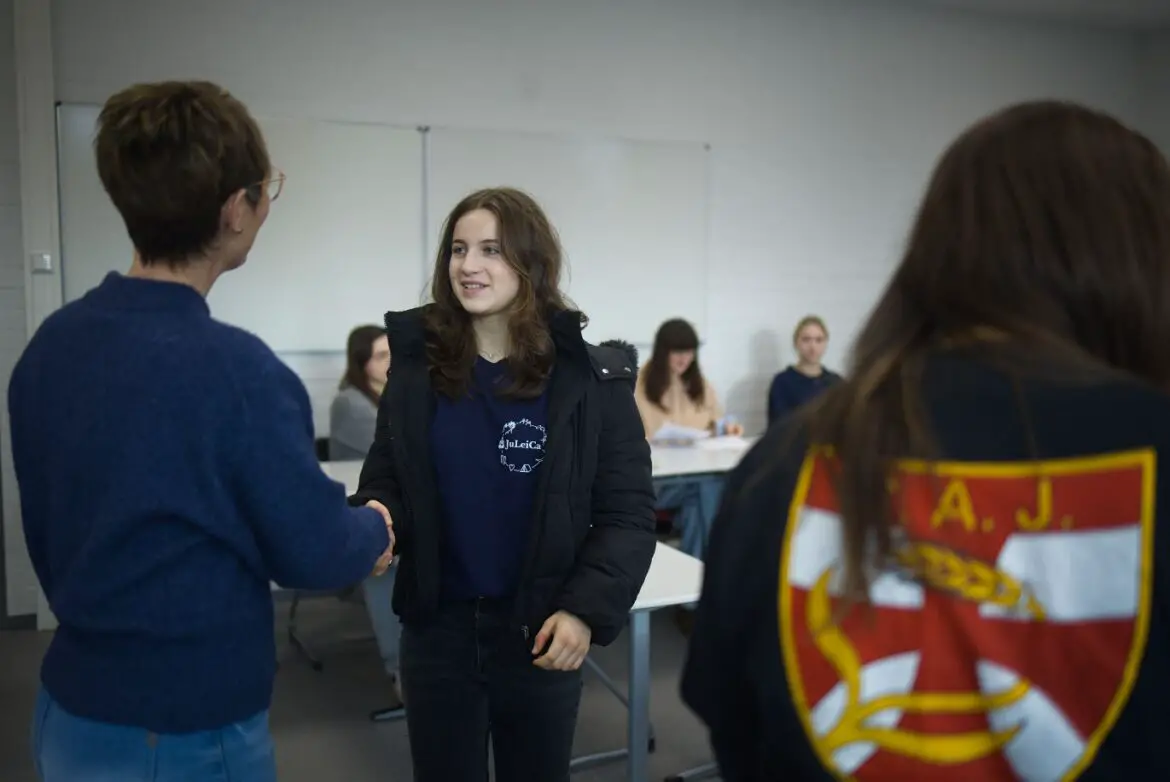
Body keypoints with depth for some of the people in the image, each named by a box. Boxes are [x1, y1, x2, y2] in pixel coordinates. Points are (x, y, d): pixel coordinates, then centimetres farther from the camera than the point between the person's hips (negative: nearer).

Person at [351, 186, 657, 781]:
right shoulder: (417, 367, -2)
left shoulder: (590, 379, -9)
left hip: (541, 632, -1)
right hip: (436, 627, 2)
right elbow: (384, 480, 5)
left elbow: (628, 513, -7)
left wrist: (587, 608, -18)